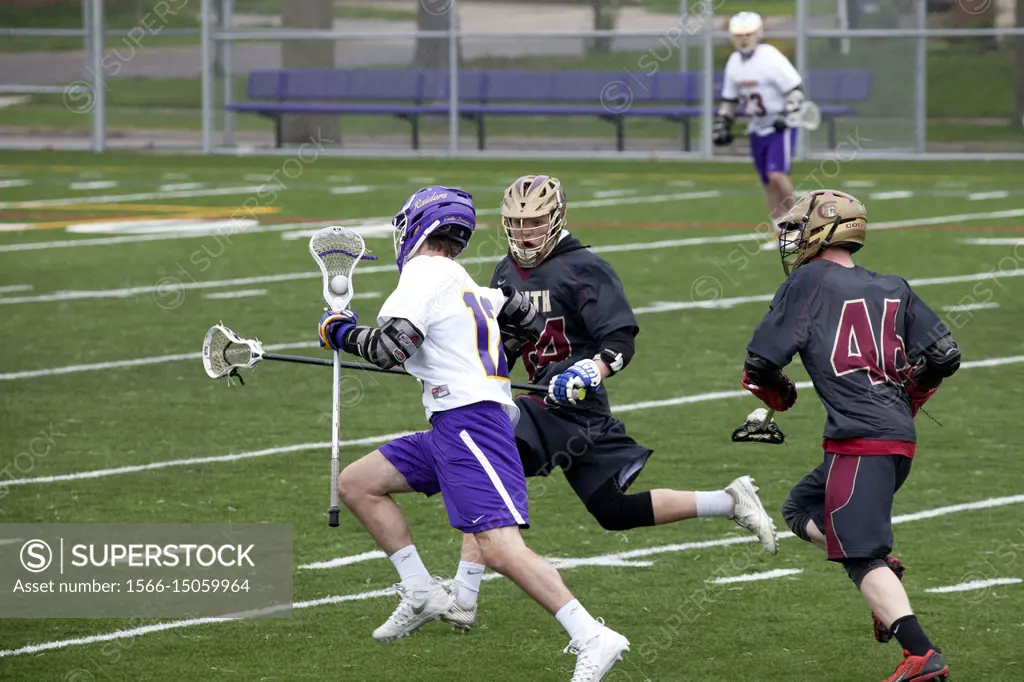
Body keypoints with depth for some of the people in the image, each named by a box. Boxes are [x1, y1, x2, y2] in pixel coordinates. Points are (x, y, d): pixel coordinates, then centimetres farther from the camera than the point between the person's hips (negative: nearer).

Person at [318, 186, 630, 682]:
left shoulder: (423, 274, -6)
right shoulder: (463, 284, 21)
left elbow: (389, 348, -15)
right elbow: (518, 313, 28)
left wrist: (341, 331, 1)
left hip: (471, 421, -10)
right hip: (450, 429, 10)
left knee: (499, 548, -19)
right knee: (356, 484, 14)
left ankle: (593, 640, -22)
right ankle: (422, 594, 12)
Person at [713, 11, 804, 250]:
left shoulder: (771, 59, -17)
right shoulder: (734, 64, 5)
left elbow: (796, 89, -17)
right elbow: (729, 100, 17)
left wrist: (787, 113, -28)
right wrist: (722, 124, 11)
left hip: (780, 126, -7)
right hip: (757, 129, 7)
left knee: (777, 175, -20)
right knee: (767, 182, 7)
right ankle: (781, 233, 14)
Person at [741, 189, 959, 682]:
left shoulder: (809, 282, -1)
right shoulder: (892, 289, 15)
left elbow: (760, 364, -1)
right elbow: (944, 356, 11)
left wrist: (777, 397, 21)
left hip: (858, 438, -7)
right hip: (900, 440, 7)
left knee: (864, 559, -8)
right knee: (801, 510, 22)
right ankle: (885, 580, 2)